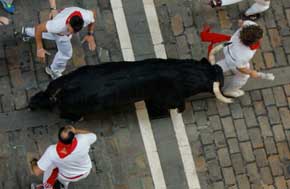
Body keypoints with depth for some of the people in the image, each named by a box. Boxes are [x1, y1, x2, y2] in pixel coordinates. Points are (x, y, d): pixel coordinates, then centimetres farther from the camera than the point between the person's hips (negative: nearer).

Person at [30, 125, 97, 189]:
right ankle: (64, 183, 56)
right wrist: (76, 131, -20)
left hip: (67, 177, -2)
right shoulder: (83, 141, -39)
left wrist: (33, 162, -8)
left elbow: (37, 172, -29)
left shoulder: (52, 152, -38)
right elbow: (93, 136, -14)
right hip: (85, 172, 2)